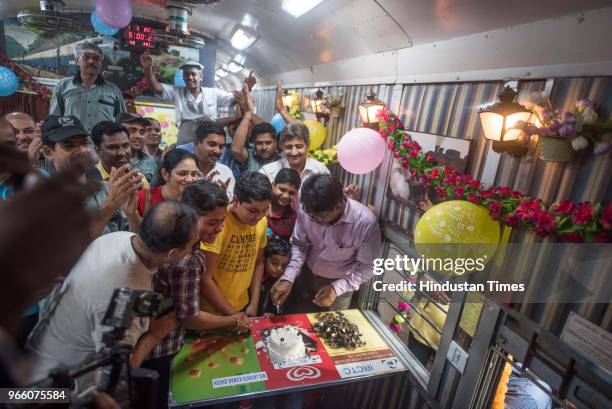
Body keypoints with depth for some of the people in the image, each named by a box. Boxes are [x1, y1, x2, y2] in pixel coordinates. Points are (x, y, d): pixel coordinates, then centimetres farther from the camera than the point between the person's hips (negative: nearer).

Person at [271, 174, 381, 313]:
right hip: (308, 275, 3)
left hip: (340, 283, -2)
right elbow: (299, 244, -8)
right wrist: (288, 278, -20)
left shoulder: (366, 222, -31)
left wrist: (337, 288, -26)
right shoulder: (307, 210, -24)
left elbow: (367, 267, -18)